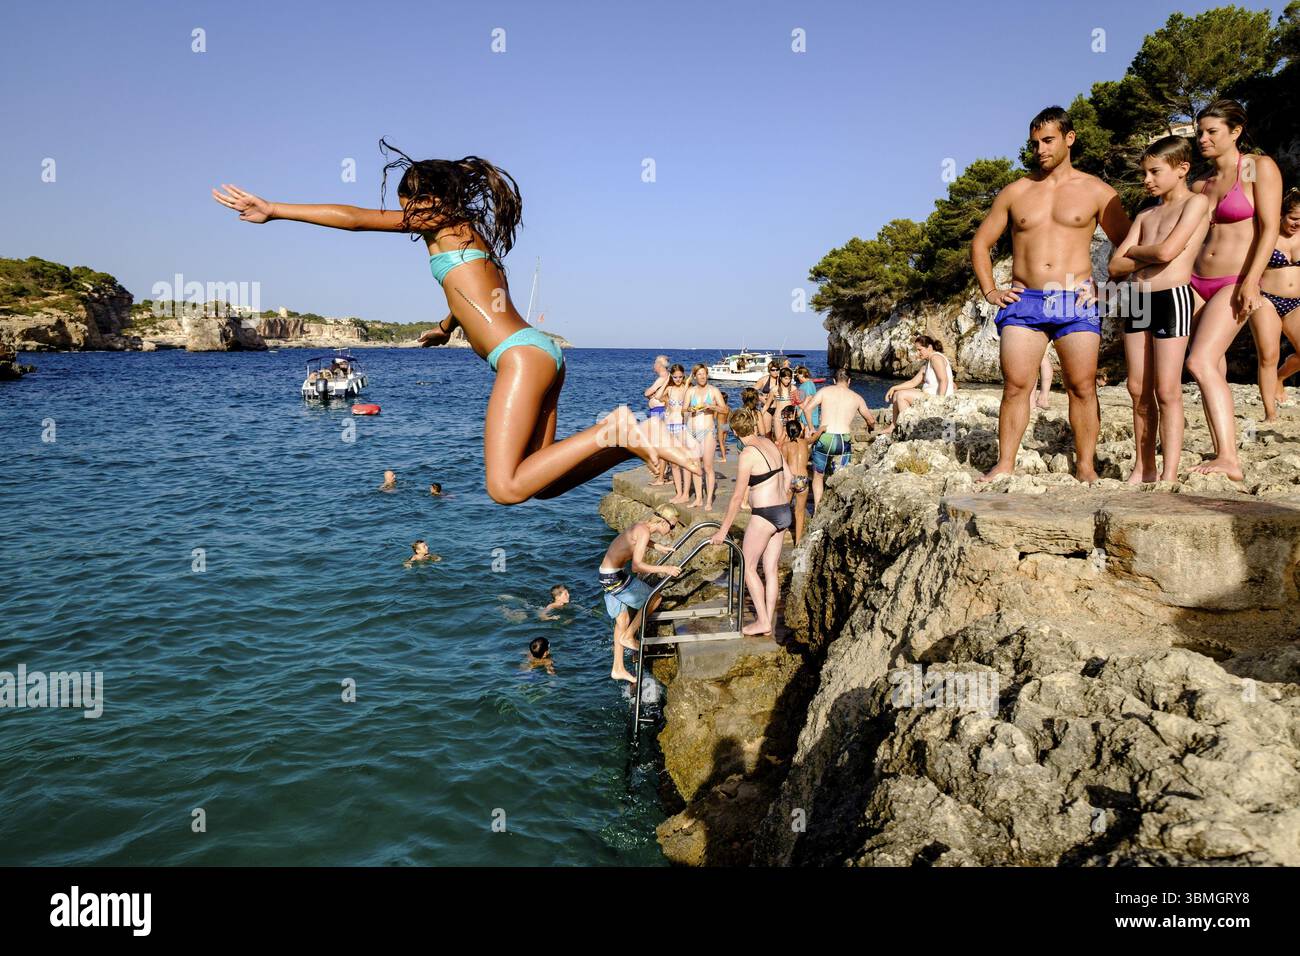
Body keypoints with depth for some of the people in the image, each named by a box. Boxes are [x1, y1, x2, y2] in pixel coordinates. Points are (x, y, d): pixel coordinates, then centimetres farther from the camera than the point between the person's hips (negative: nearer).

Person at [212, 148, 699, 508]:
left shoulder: (444, 224, 1)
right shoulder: (469, 230, 27)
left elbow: (356, 218, 0)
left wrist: (272, 210, 5)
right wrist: (446, 326, 64)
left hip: (522, 355, -10)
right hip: (540, 354, 10)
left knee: (506, 487, -16)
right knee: (540, 484, 12)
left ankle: (610, 433, -17)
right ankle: (625, 441, 5)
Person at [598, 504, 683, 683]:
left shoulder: (640, 526, 10)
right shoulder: (644, 532, -20)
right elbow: (636, 566, -29)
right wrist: (665, 569, -23)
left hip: (607, 576, 10)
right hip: (615, 576, -10)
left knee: (622, 619, 14)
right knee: (654, 599, -1)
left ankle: (618, 669, 20)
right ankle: (628, 636, 7)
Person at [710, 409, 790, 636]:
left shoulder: (748, 454, -16)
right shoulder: (768, 442, 6)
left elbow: (737, 497, -14)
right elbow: (787, 475, 16)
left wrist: (723, 530, -7)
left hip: (764, 515, -8)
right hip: (783, 514, 8)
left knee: (748, 567, 7)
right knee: (770, 569, 13)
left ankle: (762, 621, 7)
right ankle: (769, 621, 18)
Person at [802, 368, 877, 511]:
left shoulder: (825, 391, 7)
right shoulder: (856, 397, 10)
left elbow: (807, 409, -3)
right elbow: (871, 420, 19)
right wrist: (870, 429, 42)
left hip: (823, 438, 0)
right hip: (844, 441, 0)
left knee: (818, 476, 16)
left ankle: (816, 509, 12)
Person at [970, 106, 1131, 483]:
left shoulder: (1095, 191, 9)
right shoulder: (1016, 191, 13)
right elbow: (980, 243, 18)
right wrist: (989, 290, 7)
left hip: (1077, 301, -1)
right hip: (1023, 300, 1)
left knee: (1082, 387, -2)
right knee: (1015, 385, -6)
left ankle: (1085, 466, 6)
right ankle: (1004, 464, -1)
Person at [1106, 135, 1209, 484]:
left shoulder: (1196, 203, 1)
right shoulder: (1145, 215, 19)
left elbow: (1166, 251, -14)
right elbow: (1115, 266, 9)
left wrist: (1134, 250, 3)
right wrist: (1149, 256, -5)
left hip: (1171, 297, -6)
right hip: (1136, 299, 7)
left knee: (1167, 391, -7)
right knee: (1138, 389, 5)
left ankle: (1170, 475, -4)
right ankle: (1143, 468, 12)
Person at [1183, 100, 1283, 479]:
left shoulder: (1260, 168, -1)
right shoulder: (1200, 185, 16)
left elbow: (1269, 228, -9)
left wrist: (1251, 282, -19)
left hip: (1235, 283, -7)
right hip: (1196, 281, 7)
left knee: (1200, 362, -23)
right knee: (1215, 370, 3)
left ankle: (1228, 458, -26)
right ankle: (1224, 454, 5)